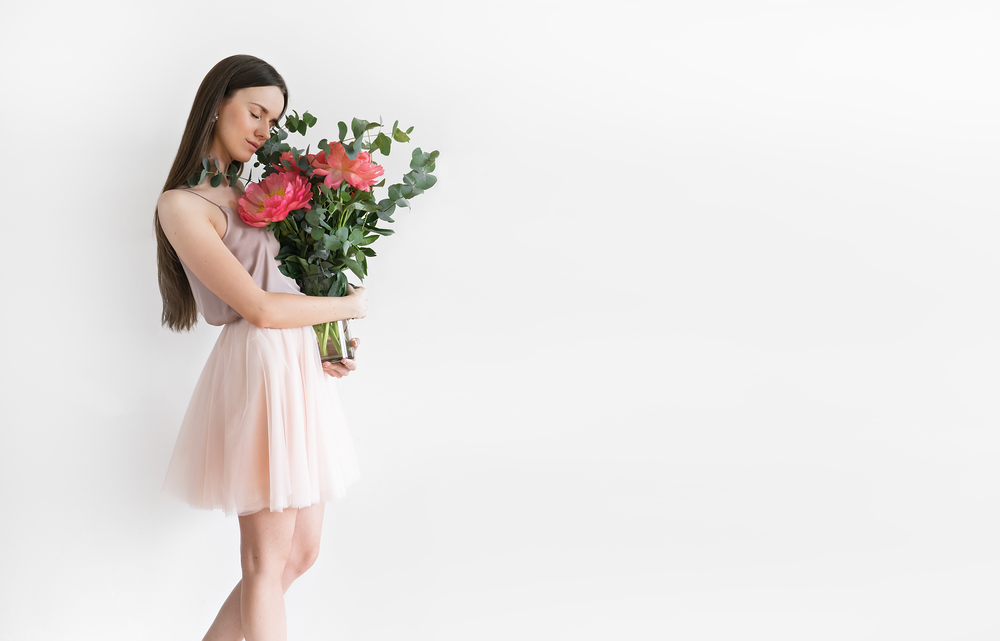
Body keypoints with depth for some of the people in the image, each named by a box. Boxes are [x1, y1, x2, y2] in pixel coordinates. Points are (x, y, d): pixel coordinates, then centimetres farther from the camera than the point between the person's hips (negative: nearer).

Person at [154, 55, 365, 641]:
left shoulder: (246, 194, 16)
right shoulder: (182, 204, -10)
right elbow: (261, 309, -15)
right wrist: (350, 305, -3)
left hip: (303, 367, 9)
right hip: (259, 367, -9)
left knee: (302, 552, 13)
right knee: (267, 560, 0)